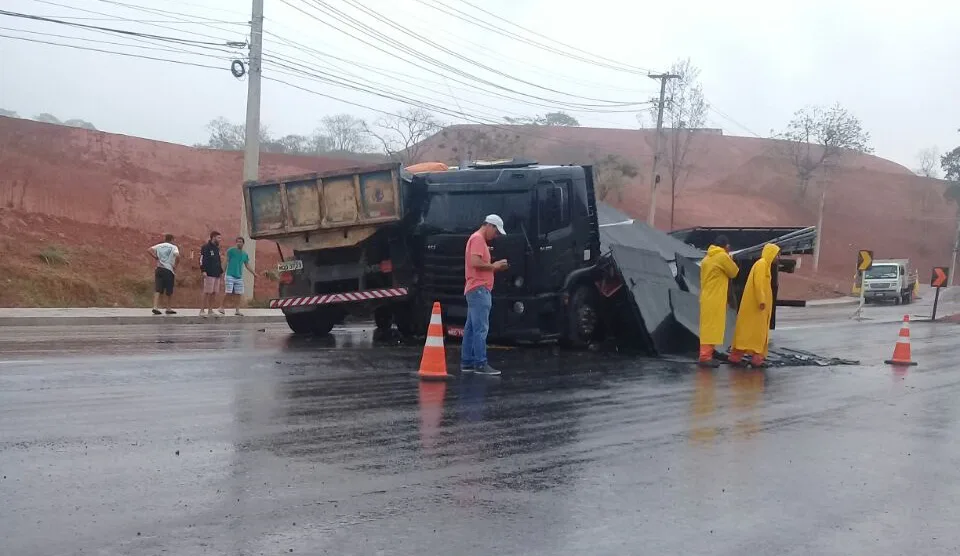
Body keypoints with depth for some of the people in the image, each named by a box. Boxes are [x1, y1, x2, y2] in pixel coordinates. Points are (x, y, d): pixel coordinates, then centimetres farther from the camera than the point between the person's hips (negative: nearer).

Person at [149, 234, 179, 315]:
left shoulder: (159, 246, 12)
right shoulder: (173, 247, -1)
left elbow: (149, 250, 0)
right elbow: (177, 255, -19)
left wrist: (156, 258, 6)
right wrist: (175, 265, -7)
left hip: (159, 269, 4)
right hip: (169, 270, -4)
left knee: (158, 289, 1)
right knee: (169, 291, 8)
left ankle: (155, 307, -12)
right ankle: (168, 308, 15)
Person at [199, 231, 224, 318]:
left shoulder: (217, 248, 21)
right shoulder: (206, 247, -5)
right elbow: (202, 259, -13)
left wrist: (221, 272, 22)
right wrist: (203, 271, -21)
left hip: (217, 275, 8)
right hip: (209, 274, -8)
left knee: (214, 293, 6)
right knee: (207, 293, -9)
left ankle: (210, 310, 12)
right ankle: (202, 311, -6)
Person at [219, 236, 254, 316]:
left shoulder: (245, 254, 12)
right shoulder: (231, 250, -2)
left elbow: (247, 266, 17)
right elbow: (226, 262, -2)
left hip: (239, 277, 5)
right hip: (230, 275, -5)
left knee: (239, 294, 1)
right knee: (228, 292, -10)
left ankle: (237, 311, 6)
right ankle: (221, 307, 5)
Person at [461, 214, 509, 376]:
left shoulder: (479, 240, 23)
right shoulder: (478, 238, -10)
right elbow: (475, 262, -22)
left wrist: (495, 267, 11)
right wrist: (493, 266, -10)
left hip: (477, 290, 11)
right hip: (479, 289, -11)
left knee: (471, 328, 11)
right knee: (481, 328, -13)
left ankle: (467, 363, 14)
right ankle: (480, 364, -15)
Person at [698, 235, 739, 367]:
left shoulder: (707, 258, 15)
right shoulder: (723, 257, -10)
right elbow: (734, 272, -1)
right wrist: (730, 259, 12)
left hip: (707, 298, 8)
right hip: (715, 299, -8)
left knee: (707, 327, 12)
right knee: (712, 327, -8)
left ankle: (705, 355, 14)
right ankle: (705, 357, -12)